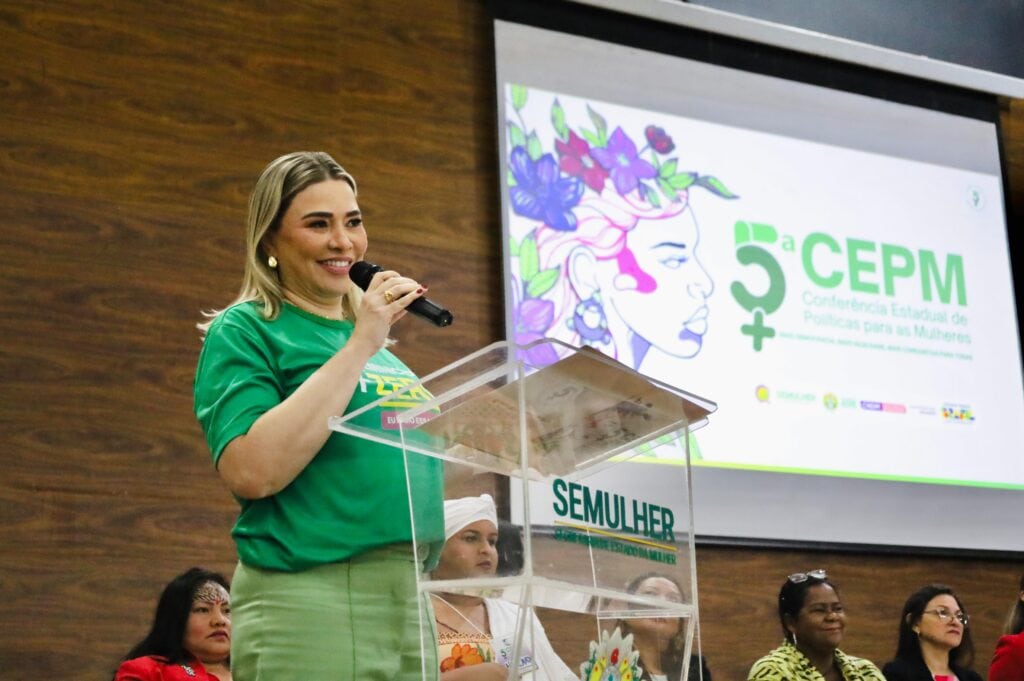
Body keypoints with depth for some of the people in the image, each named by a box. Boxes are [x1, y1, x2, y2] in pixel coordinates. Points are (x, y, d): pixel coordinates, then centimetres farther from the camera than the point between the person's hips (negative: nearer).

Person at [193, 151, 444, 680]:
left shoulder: (371, 338, 16)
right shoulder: (244, 332, -3)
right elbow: (252, 472, -19)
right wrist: (359, 347, -17)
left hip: (410, 603, 7)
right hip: (309, 609, -7)